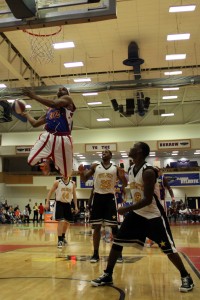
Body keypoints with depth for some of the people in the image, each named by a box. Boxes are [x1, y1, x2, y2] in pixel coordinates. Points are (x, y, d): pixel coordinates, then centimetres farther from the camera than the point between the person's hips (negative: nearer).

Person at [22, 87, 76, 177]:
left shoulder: (67, 99, 7)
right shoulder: (49, 109, 26)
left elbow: (54, 104, -15)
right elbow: (35, 123, 29)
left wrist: (34, 96, -12)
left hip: (63, 139, -5)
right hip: (48, 136, 5)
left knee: (66, 173, 1)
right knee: (31, 160, -17)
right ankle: (46, 160, 18)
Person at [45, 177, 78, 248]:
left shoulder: (72, 183, 2)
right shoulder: (57, 182, -7)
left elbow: (74, 195, 8)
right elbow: (50, 192, -3)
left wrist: (76, 206, 4)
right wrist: (47, 203, -11)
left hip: (68, 204, 5)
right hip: (59, 203, -5)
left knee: (67, 222, 14)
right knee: (61, 221, -16)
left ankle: (63, 237, 37)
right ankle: (59, 240, -9)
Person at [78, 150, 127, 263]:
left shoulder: (116, 168, 4)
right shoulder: (95, 166, 7)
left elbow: (125, 184, 3)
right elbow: (84, 179, 9)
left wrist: (123, 176, -18)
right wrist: (81, 173, -13)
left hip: (110, 197, -1)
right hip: (98, 197, 1)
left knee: (114, 226, -1)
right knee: (97, 226, 4)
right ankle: (96, 254, 13)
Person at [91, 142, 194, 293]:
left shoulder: (148, 171, -24)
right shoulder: (131, 170, 2)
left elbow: (148, 200, -27)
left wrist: (126, 209, -25)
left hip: (154, 216, -7)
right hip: (137, 213, 8)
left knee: (168, 248, -1)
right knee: (117, 242, 3)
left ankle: (186, 277, 20)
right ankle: (108, 275, 16)